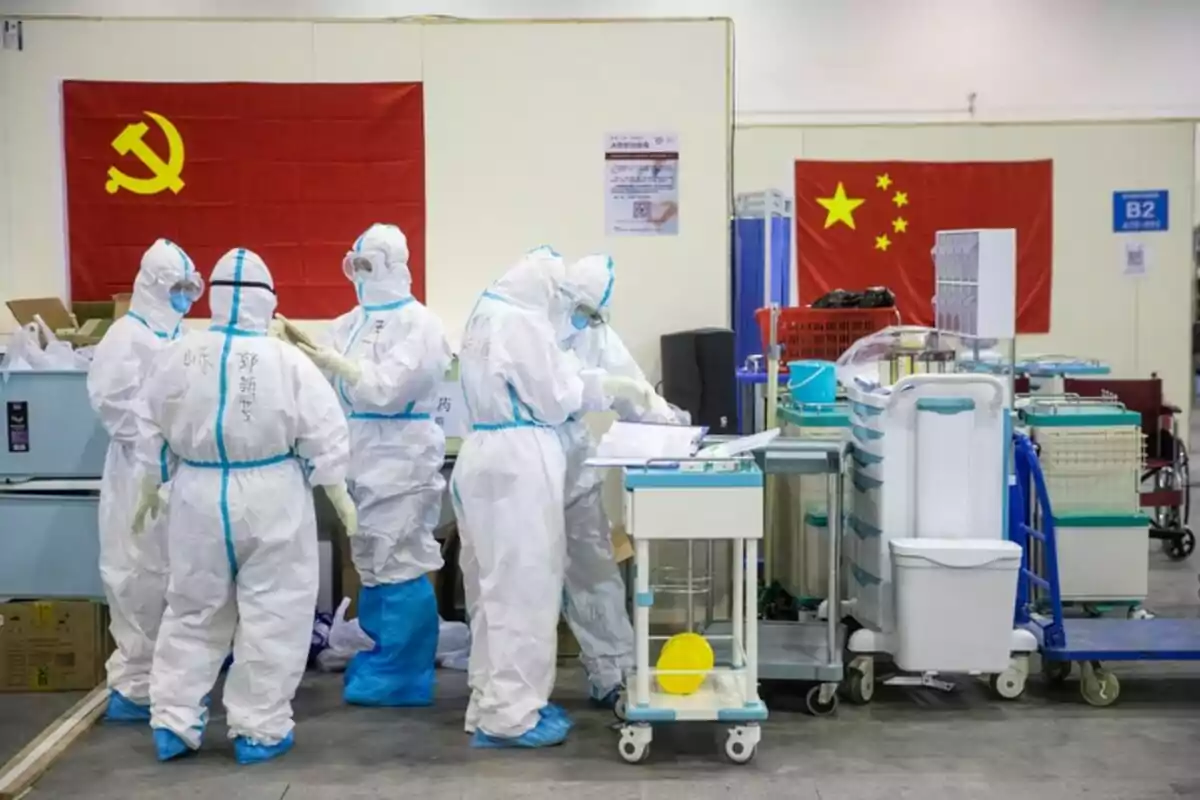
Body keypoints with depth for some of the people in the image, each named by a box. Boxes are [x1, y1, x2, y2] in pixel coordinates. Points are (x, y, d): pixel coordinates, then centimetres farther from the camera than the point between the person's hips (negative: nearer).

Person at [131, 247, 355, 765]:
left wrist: (148, 490, 22)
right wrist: (339, 495, 5)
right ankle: (259, 730, 13)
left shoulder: (178, 356, -1)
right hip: (269, 499, -3)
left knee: (193, 611, 17)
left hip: (198, 497, 3)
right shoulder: (287, 361, -11)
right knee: (271, 615, 7)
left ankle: (172, 722, 21)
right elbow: (323, 437, -8)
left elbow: (150, 430, 9)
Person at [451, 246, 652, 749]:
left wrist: (610, 387, 15)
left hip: (491, 458, 10)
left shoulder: (491, 315, 17)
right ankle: (510, 714, 3)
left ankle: (493, 703, 22)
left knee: (498, 586, 14)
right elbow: (553, 400, -11)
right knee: (523, 587, -4)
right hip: (518, 464, -10)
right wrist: (603, 385, 8)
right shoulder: (522, 322, -15)